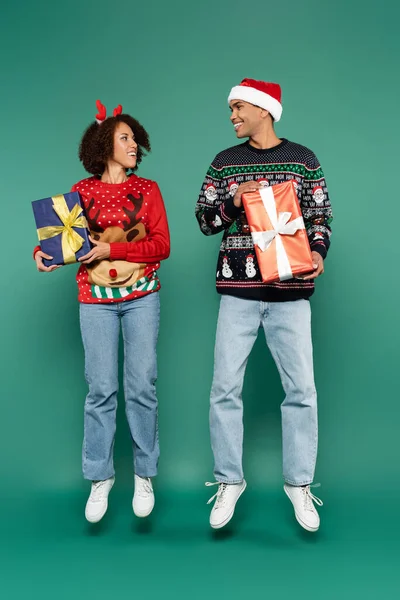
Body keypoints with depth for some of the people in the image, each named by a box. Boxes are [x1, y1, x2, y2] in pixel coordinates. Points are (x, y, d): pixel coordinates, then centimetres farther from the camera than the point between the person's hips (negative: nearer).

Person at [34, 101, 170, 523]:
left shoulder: (147, 190, 7)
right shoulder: (81, 192, 6)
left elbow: (161, 245, -2)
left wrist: (113, 249, -13)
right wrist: (42, 252, -13)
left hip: (142, 296, 1)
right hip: (95, 299, 0)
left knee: (142, 385, 0)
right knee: (101, 388, 0)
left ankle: (144, 476, 14)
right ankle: (99, 478, 14)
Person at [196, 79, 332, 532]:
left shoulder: (302, 159, 8)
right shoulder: (225, 162, 11)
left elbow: (320, 216, 9)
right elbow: (204, 220, 10)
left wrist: (318, 252, -9)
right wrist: (233, 201, -9)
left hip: (291, 290, -1)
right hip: (238, 290, 1)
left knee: (301, 388, 2)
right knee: (225, 387, 1)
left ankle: (299, 483, 20)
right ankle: (229, 481, 19)